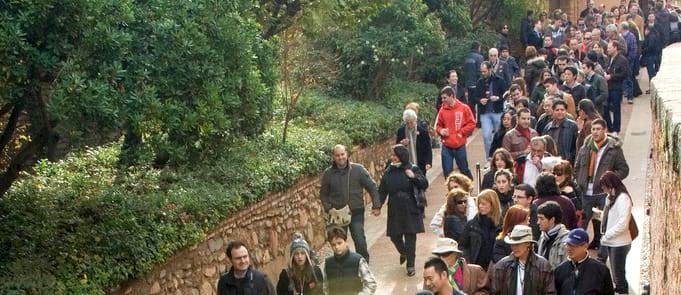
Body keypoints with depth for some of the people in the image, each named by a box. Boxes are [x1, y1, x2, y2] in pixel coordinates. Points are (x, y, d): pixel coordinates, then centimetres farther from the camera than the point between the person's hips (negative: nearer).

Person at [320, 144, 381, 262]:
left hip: (356, 213, -1)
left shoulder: (358, 169, -3)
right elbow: (323, 194, 11)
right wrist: (328, 208, -4)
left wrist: (376, 205, -3)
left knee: (360, 241, -8)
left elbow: (372, 187, 3)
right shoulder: (328, 173, 1)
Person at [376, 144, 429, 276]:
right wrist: (377, 206, -1)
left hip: (410, 210, -3)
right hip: (394, 210, 3)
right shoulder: (388, 172, 5)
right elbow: (382, 191, 6)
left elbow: (425, 184, -9)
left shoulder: (413, 169, -4)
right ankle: (403, 253, 40)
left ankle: (410, 265, 6)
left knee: (410, 237, -2)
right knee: (395, 236, 7)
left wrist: (414, 177, -25)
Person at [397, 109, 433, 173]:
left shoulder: (423, 131, -8)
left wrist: (428, 163, -19)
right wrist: (401, 144, -12)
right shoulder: (401, 131, 1)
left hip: (420, 165, -2)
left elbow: (428, 149, -6)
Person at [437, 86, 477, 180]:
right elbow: (439, 125, 14)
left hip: (460, 146, -2)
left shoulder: (464, 108, -5)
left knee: (464, 170, 10)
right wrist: (441, 130, -6)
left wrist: (461, 132, -10)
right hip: (446, 146, 2)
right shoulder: (442, 110, 3)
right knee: (447, 172, 2)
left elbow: (471, 124, -2)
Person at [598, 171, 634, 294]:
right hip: (610, 242, 8)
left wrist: (606, 236, -13)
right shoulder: (611, 197, 13)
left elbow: (622, 224, -18)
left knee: (618, 275, -4)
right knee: (615, 274, 12)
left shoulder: (623, 198, -14)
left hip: (619, 243, -8)